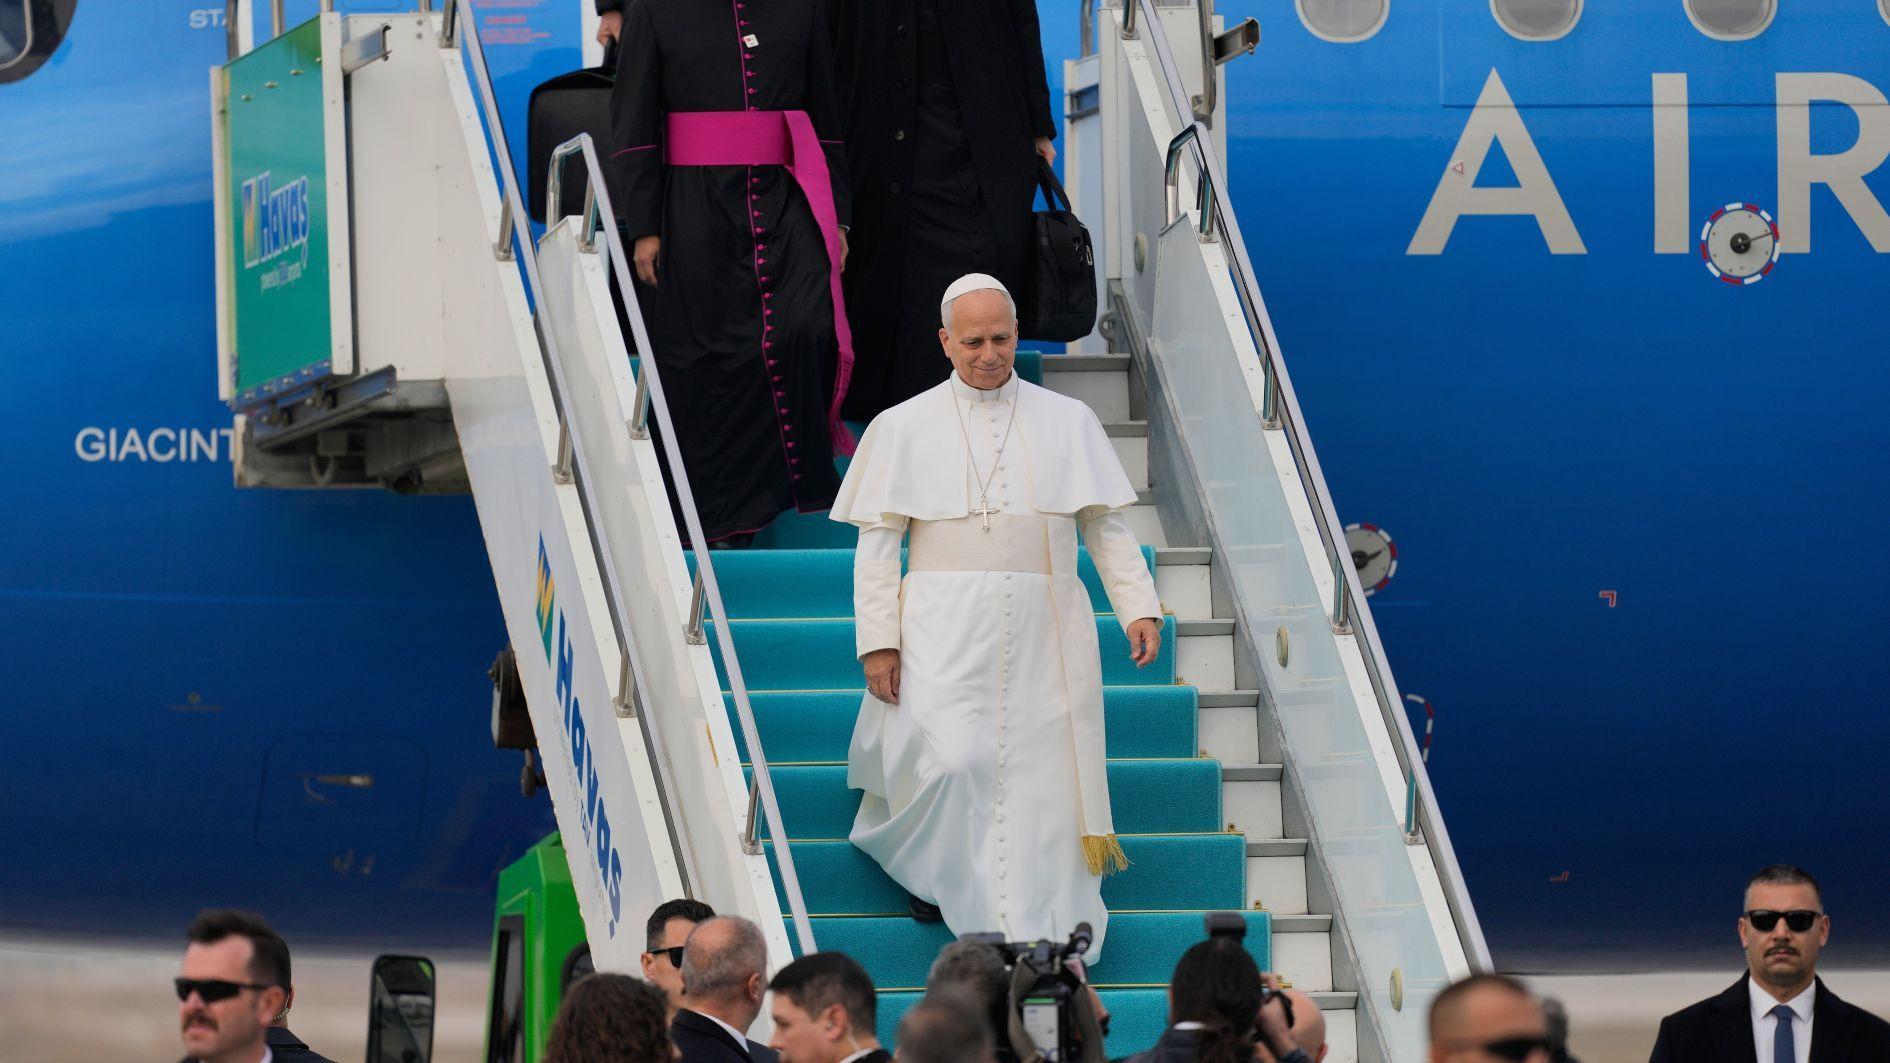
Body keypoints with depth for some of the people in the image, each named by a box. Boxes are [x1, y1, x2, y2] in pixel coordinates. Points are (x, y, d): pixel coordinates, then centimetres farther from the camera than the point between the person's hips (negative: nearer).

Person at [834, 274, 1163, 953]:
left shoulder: (1068, 423, 10)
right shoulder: (905, 428, 6)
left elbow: (1107, 527, 10)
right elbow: (877, 542, 4)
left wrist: (1139, 608, -3)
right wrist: (877, 640, -4)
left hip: (1044, 634, 2)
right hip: (948, 634, -2)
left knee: (1043, 776, -3)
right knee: (951, 763, -16)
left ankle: (1046, 936, 4)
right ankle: (929, 870, 13)